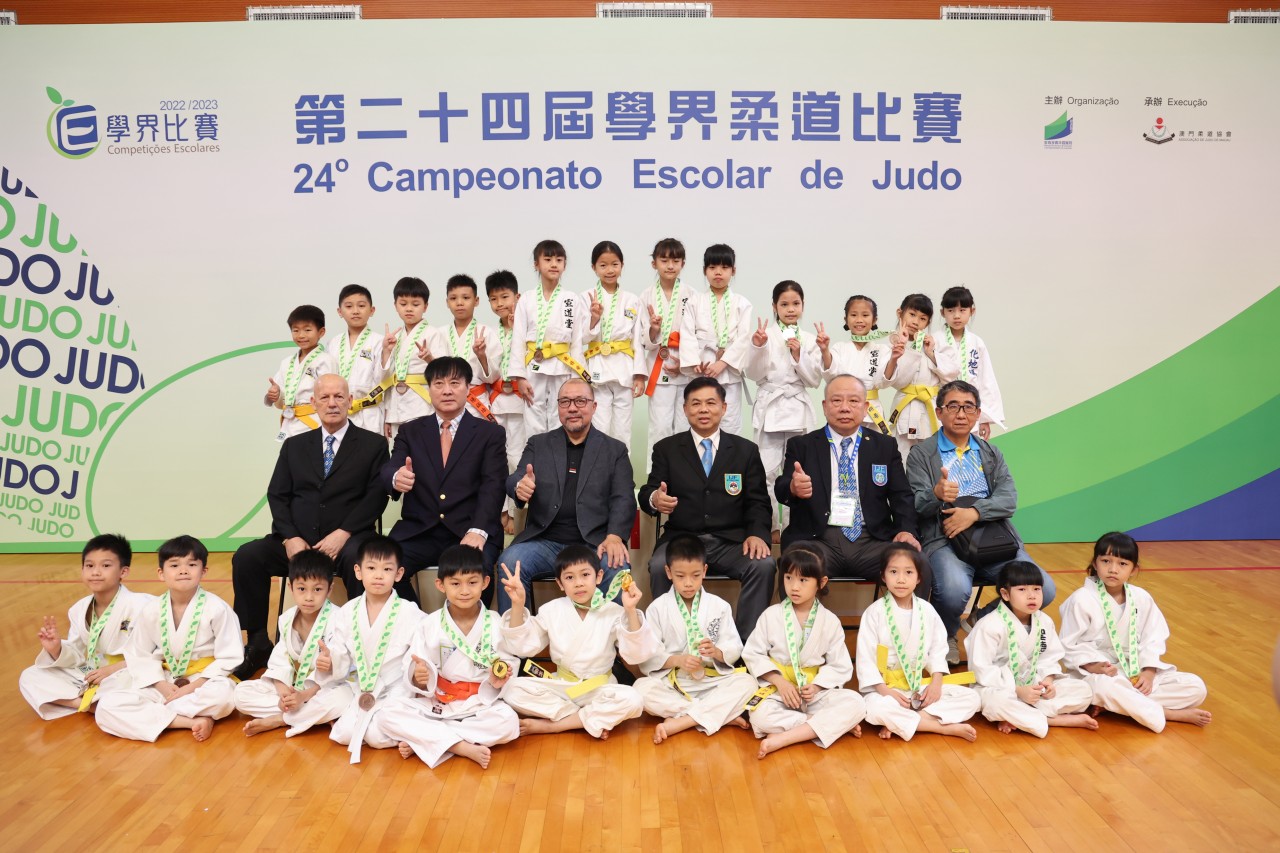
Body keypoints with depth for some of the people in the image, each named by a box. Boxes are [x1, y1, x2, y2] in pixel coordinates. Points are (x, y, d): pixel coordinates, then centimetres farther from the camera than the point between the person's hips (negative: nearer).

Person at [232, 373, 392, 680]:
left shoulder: (373, 445, 7)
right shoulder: (295, 446, 17)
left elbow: (376, 496, -3)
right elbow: (277, 495, 10)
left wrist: (343, 534, -15)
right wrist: (290, 538, -7)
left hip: (347, 541, -3)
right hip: (298, 541, 4)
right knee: (246, 557, -21)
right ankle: (258, 644, -7)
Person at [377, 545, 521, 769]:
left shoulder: (496, 624, -4)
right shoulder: (429, 625, -3)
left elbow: (509, 665, 0)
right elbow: (418, 679, -5)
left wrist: (498, 681, -21)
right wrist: (419, 678, -27)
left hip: (480, 704, -1)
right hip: (435, 703, 1)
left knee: (508, 722, -30)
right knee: (391, 715, -21)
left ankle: (420, 740, -19)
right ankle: (463, 747, -23)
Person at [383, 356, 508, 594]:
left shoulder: (490, 433, 9)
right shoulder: (410, 431, 16)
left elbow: (493, 486, -3)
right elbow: (388, 471, 1)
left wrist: (478, 531, -20)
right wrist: (396, 478, -26)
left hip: (469, 533, -2)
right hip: (418, 532, 3)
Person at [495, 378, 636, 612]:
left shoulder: (615, 450, 13)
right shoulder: (538, 444, 17)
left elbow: (623, 499, 3)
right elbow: (514, 479, 7)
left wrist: (614, 537, -17)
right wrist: (519, 486, -21)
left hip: (594, 544, -1)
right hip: (544, 542, 1)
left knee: (619, 568, -31)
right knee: (510, 561, -28)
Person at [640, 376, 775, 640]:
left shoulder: (746, 450, 13)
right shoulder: (666, 449, 12)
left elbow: (757, 502, 9)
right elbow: (647, 493, 5)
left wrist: (757, 533, -12)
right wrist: (654, 499, -21)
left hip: (731, 541, 1)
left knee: (763, 565, -29)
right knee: (659, 566, -32)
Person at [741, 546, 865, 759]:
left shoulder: (830, 621, 0)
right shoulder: (771, 615, -2)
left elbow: (840, 666, 1)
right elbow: (753, 654, -2)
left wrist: (816, 686, -16)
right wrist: (780, 682, -14)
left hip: (817, 691, 1)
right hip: (778, 687, -1)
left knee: (855, 705, -25)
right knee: (760, 716, -33)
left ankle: (783, 738, -30)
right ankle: (835, 725, -21)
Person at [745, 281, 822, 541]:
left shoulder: (808, 340, 7)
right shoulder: (765, 334, 1)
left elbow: (814, 379, 3)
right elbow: (754, 374, -3)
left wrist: (799, 356, -10)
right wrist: (757, 348, -18)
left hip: (798, 408, 2)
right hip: (769, 407, -2)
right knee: (767, 470, -3)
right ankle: (770, 525, 10)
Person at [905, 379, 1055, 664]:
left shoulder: (991, 453, 19)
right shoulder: (921, 454, 8)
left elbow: (1009, 499, 4)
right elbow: (917, 504, -4)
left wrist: (974, 512, -16)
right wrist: (937, 495, -28)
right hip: (945, 541, -4)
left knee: (1043, 589, -19)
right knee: (955, 590, -35)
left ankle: (984, 620, 10)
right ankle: (946, 636, 0)